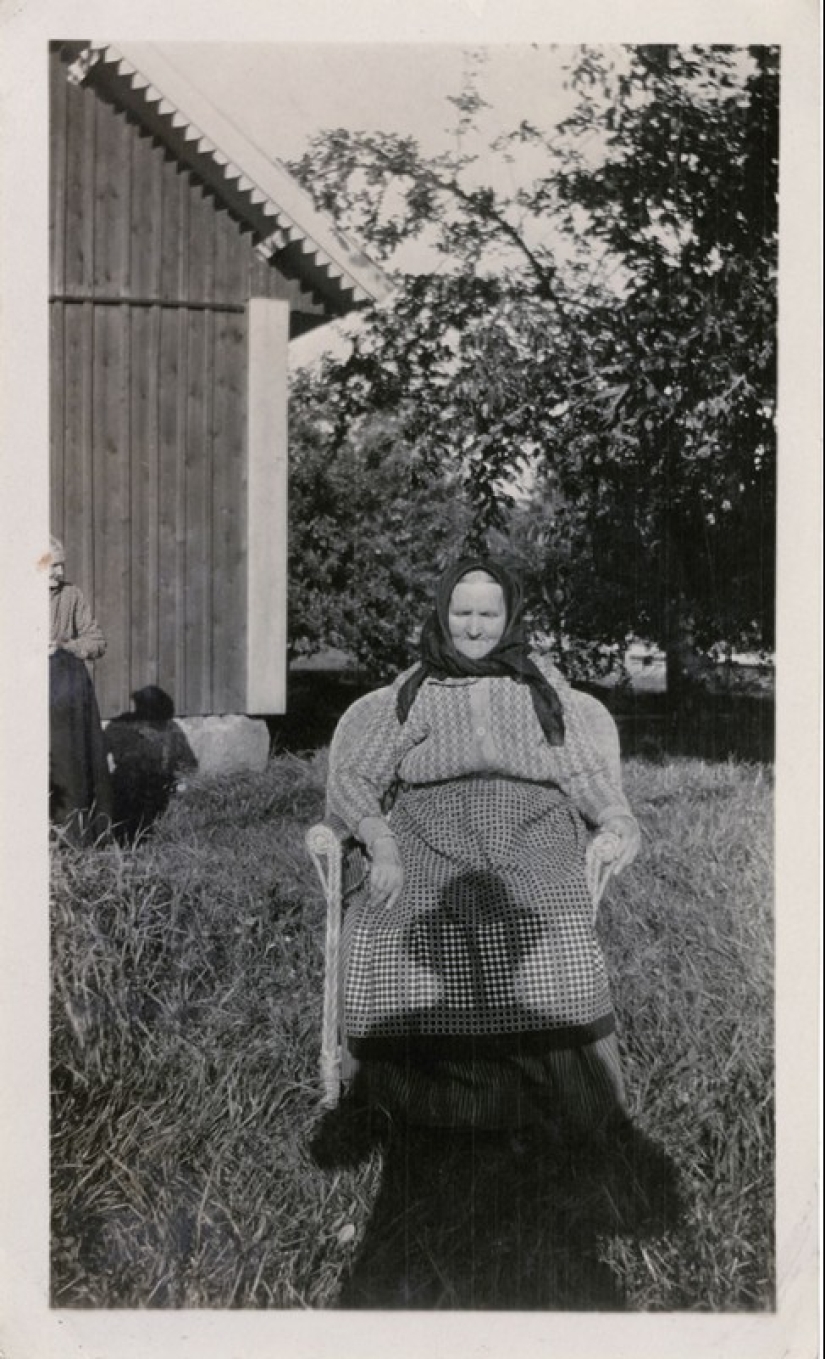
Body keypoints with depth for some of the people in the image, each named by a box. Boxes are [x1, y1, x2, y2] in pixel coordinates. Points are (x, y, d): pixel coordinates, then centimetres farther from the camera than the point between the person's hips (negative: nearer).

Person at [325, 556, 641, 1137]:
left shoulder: (541, 682, 22)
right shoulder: (411, 692, 19)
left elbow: (585, 771, 19)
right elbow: (351, 777, 9)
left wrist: (618, 816, -3)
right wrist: (381, 844, -10)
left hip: (531, 834, 0)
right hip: (430, 836, 1)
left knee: (557, 939, -33)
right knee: (387, 935, -31)